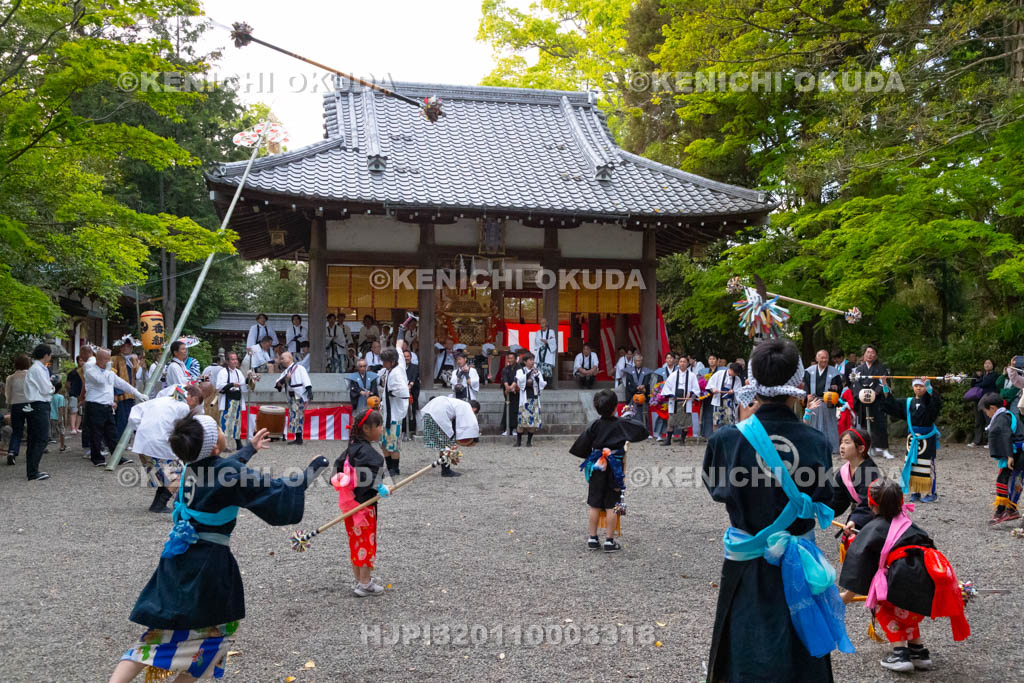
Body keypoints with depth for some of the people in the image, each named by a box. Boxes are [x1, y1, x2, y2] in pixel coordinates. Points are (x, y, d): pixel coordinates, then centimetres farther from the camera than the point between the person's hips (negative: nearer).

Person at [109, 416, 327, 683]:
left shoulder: (193, 466, 4)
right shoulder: (232, 473, -18)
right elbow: (278, 492, -15)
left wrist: (250, 448, 41)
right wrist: (310, 472, -1)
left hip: (179, 556, 7)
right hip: (208, 563, -7)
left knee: (162, 629, 12)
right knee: (219, 628, 16)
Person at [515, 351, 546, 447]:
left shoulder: (537, 371, 13)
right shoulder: (520, 371, 6)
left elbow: (541, 385, 6)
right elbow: (519, 381, -14)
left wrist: (537, 377, -11)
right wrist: (529, 374, -23)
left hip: (535, 398, 3)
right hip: (525, 399, -3)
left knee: (533, 419, -2)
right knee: (522, 418, -10)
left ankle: (529, 441, 8)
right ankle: (518, 440, -1)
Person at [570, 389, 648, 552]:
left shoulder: (595, 425, -4)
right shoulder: (622, 425, -9)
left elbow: (582, 444, -4)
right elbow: (642, 430, -8)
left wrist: (588, 456, 14)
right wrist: (633, 422, 10)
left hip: (597, 467, 2)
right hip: (615, 467, -2)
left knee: (594, 505, 10)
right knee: (611, 506, 3)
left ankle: (592, 539, 15)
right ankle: (609, 541, 7)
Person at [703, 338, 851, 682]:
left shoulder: (728, 439, -16)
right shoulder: (816, 443, -13)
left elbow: (716, 489, 2)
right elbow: (823, 501, 2)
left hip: (747, 561, -1)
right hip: (799, 563, 1)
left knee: (745, 655, 16)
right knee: (799, 655, 17)